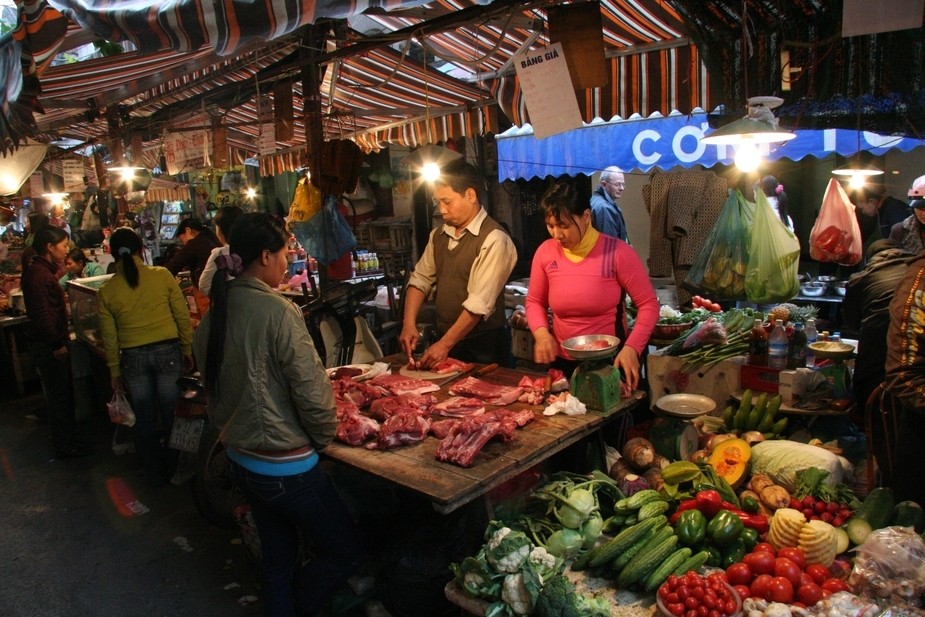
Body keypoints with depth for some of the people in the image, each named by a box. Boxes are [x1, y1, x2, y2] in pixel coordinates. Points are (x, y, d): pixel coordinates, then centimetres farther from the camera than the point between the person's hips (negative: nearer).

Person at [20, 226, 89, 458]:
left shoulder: (44, 271, 12)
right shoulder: (37, 274, -19)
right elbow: (41, 314, -24)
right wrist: (57, 343, -19)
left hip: (52, 344, 10)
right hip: (48, 347, -10)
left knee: (63, 394, 18)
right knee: (59, 397, 2)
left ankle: (68, 438, 31)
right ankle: (64, 446, 13)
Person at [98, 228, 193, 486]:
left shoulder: (106, 291, -3)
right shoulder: (162, 276, -7)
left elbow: (109, 337, 3)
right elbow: (183, 316, -4)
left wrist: (115, 372, 13)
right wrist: (187, 351, 7)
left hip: (133, 358, 1)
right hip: (168, 351, -1)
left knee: (144, 419, 15)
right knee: (172, 415, 12)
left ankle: (155, 474, 29)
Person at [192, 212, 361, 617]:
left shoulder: (215, 314, 0)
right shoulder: (278, 311, -23)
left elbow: (216, 386, 9)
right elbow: (312, 392, -22)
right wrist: (323, 437, -4)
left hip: (240, 458, 9)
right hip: (286, 466, -8)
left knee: (277, 553, 24)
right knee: (344, 553, 11)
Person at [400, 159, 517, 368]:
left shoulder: (494, 239, -18)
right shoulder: (439, 235, 6)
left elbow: (479, 303, -23)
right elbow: (420, 279, 7)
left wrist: (445, 345, -23)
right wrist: (409, 324, -8)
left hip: (483, 348, -7)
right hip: (444, 339, 7)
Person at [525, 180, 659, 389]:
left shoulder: (618, 252, -16)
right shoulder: (545, 252, -5)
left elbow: (648, 304, -10)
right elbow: (534, 301, 8)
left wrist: (632, 347, -23)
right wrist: (541, 332, -11)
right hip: (562, 364, 4)